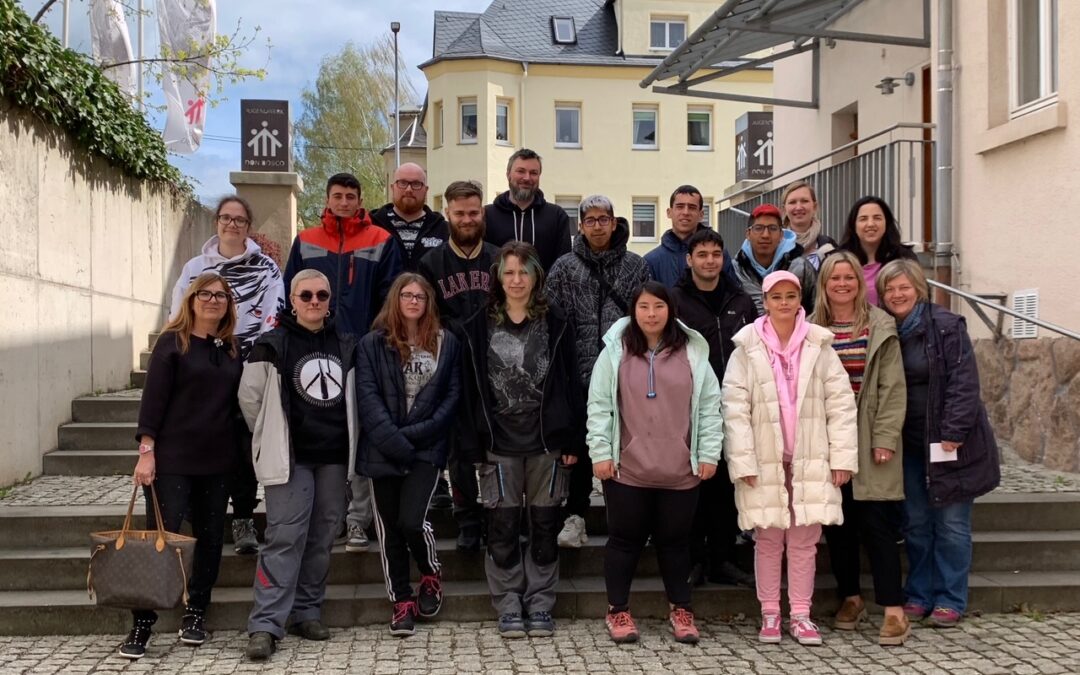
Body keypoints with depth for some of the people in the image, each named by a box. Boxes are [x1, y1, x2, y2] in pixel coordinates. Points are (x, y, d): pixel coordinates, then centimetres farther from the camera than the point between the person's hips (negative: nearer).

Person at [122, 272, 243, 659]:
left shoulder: (232, 348, 10)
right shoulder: (172, 341, -4)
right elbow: (153, 398, -8)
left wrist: (241, 454, 10)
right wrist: (146, 451, -15)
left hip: (217, 461, 5)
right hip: (172, 459, -5)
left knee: (210, 539, 8)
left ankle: (195, 616, 21)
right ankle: (141, 625, 4)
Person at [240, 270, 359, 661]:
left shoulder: (346, 346, 10)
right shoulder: (272, 346, -3)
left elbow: (354, 400, 19)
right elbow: (249, 398, 0)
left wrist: (347, 438, 13)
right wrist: (272, 438, 5)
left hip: (333, 456, 5)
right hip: (290, 457, -5)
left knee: (322, 537, 9)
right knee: (285, 538, -11)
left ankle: (307, 613, 21)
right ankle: (265, 625, -9)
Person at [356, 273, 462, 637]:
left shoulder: (445, 343, 7)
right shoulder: (373, 344, 3)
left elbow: (453, 395, 3)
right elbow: (367, 397, -4)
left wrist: (418, 433, -9)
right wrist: (394, 440, -16)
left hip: (426, 449, -1)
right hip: (383, 451, 1)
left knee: (412, 520, -13)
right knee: (390, 529, 6)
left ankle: (431, 574, 17)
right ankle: (402, 601, 21)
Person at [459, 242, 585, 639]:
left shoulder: (556, 324, 2)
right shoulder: (480, 327, 3)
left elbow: (571, 385, 1)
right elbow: (471, 390, 1)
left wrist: (573, 441, -4)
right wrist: (473, 446, -4)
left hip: (548, 441, 0)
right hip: (499, 443, 0)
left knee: (545, 525, 7)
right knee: (503, 527, 5)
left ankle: (540, 605, 19)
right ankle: (509, 606, 18)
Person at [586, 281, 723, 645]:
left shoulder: (693, 353, 3)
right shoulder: (615, 352, 0)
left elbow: (710, 406, 5)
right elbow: (599, 406, -1)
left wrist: (708, 453, 1)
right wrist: (601, 452, -6)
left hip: (680, 470, 1)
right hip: (626, 468, -1)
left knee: (675, 540, 13)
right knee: (625, 539, 9)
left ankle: (680, 609, 27)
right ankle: (618, 610, 22)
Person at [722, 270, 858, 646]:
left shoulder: (819, 347, 3)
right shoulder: (747, 348, -2)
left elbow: (841, 403, 2)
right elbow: (735, 408, -5)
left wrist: (842, 456, -3)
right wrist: (743, 461, -11)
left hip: (810, 460, 1)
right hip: (765, 461, -1)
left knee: (804, 541, 6)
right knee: (768, 540, 7)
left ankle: (801, 615, 16)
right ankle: (770, 614, 18)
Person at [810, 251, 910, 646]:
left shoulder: (880, 327, 0)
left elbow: (893, 388, -3)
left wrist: (885, 438, -11)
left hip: (870, 442, -3)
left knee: (877, 523, -6)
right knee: (837, 524, 9)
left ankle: (894, 610, -1)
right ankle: (850, 599, 24)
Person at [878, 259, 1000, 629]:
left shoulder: (947, 326, -9)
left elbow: (963, 382, -14)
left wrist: (954, 432, -19)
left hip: (949, 441, -4)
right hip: (909, 444, 5)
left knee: (951, 522, 2)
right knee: (916, 523, 10)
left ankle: (950, 600, 12)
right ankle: (919, 595, 21)